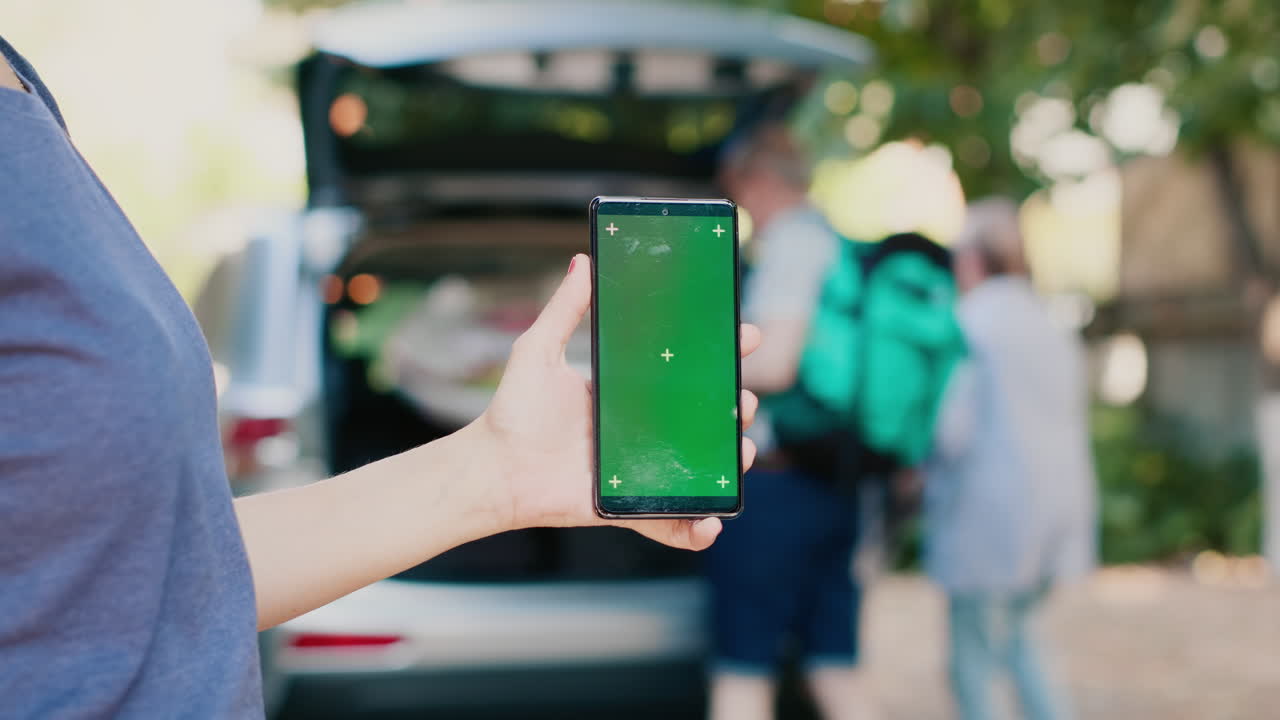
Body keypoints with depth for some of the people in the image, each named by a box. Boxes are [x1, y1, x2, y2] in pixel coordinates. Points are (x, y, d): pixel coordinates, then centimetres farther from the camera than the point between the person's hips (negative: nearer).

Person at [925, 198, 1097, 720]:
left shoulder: (966, 325, -12)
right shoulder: (1052, 329, 10)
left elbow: (950, 429, -17)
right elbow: (1073, 426, 15)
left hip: (989, 514, -7)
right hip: (1057, 510, 7)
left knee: (973, 667, 3)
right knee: (1016, 639, 25)